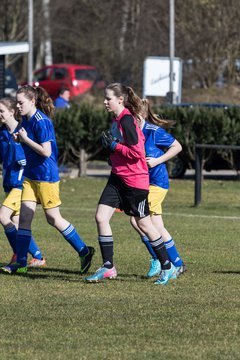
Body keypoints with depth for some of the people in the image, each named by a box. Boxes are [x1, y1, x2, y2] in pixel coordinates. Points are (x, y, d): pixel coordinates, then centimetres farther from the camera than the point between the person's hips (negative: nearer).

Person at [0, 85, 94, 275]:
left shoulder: (41, 122, -19)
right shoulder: (26, 120, 7)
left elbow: (46, 151, -24)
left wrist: (25, 138, -19)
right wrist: (20, 139, 1)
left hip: (46, 176, -9)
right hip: (31, 175, 9)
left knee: (53, 219, 0)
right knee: (24, 216, 2)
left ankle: (84, 251, 13)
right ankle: (21, 262, 4)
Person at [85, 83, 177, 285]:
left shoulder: (126, 120, -18)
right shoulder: (117, 119, 9)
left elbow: (137, 152, -22)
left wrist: (114, 145, -17)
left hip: (134, 180, -9)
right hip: (118, 177, 9)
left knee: (143, 223, 3)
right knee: (101, 217, -2)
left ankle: (167, 267, 18)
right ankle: (108, 268, 2)